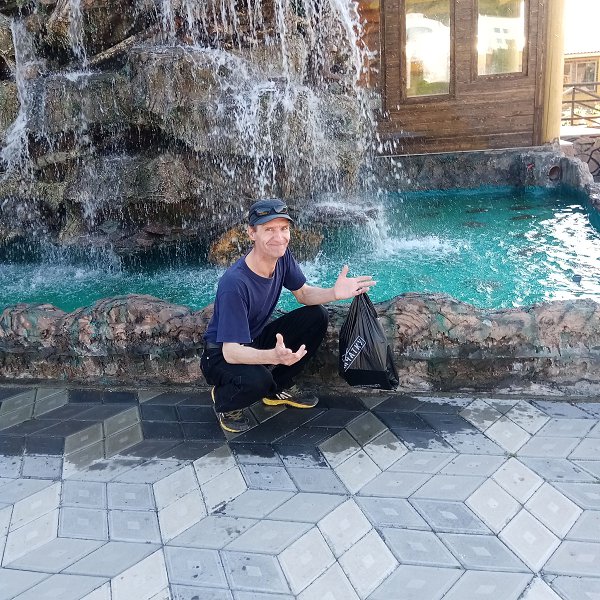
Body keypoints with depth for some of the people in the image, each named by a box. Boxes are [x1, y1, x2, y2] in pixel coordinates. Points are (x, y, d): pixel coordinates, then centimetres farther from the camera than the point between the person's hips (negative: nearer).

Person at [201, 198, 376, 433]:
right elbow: (231, 352, -33)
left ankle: (279, 388, 9)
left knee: (316, 317, -8)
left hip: (256, 340, 7)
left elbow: (303, 293, 3)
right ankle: (224, 400, 1)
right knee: (257, 380, -37)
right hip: (221, 355, -7)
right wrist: (273, 356, -52)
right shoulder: (234, 283, -33)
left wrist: (334, 293, -19)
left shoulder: (282, 256, -12)